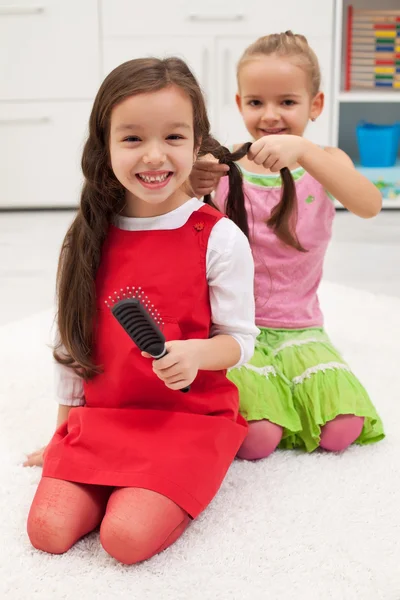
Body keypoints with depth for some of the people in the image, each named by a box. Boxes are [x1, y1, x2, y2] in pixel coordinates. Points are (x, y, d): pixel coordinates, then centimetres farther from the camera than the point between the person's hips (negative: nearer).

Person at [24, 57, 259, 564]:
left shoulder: (219, 238, -9)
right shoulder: (90, 239, 3)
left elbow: (241, 338, -4)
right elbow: (72, 342, 12)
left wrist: (196, 353, -27)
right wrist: (64, 429, 17)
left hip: (191, 415, -3)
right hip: (101, 415, 4)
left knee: (127, 536, -22)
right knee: (49, 528, -13)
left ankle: (176, 493, 8)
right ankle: (120, 483, 12)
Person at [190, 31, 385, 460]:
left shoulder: (323, 163, 2)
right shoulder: (223, 167, -2)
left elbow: (369, 206, -21)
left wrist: (302, 150, -35)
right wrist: (190, 190, -32)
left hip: (299, 329, 2)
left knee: (342, 430, -16)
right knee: (257, 438, -24)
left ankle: (288, 389, 12)